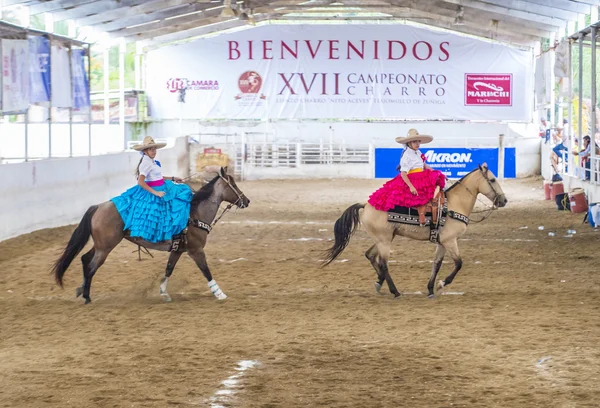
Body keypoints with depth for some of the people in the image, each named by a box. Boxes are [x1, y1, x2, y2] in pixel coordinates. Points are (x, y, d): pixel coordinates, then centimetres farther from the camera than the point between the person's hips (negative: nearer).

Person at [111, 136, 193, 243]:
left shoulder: (152, 162, 9)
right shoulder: (146, 163, -20)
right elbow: (140, 182, -27)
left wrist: (173, 178, 16)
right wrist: (156, 193, -28)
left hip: (161, 188, 11)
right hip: (153, 191, -11)